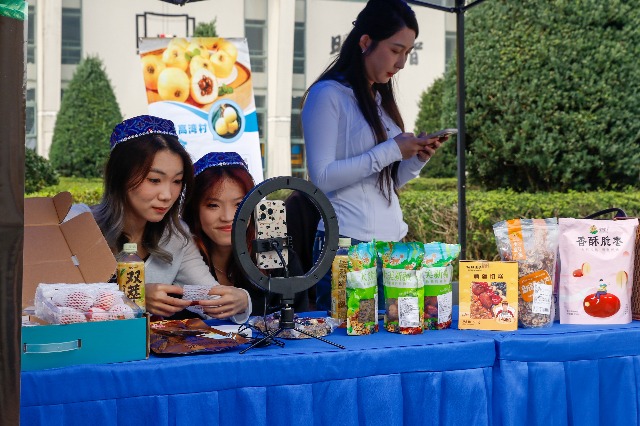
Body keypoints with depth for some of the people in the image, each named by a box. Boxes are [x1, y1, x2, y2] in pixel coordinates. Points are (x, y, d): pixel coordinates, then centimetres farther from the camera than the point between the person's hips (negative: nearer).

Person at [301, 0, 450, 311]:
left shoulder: (380, 99, 17)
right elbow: (322, 177, -15)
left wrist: (418, 158, 1)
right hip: (348, 244, -7)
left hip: (392, 240, 7)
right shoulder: (328, 95, -6)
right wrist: (391, 151, -16)